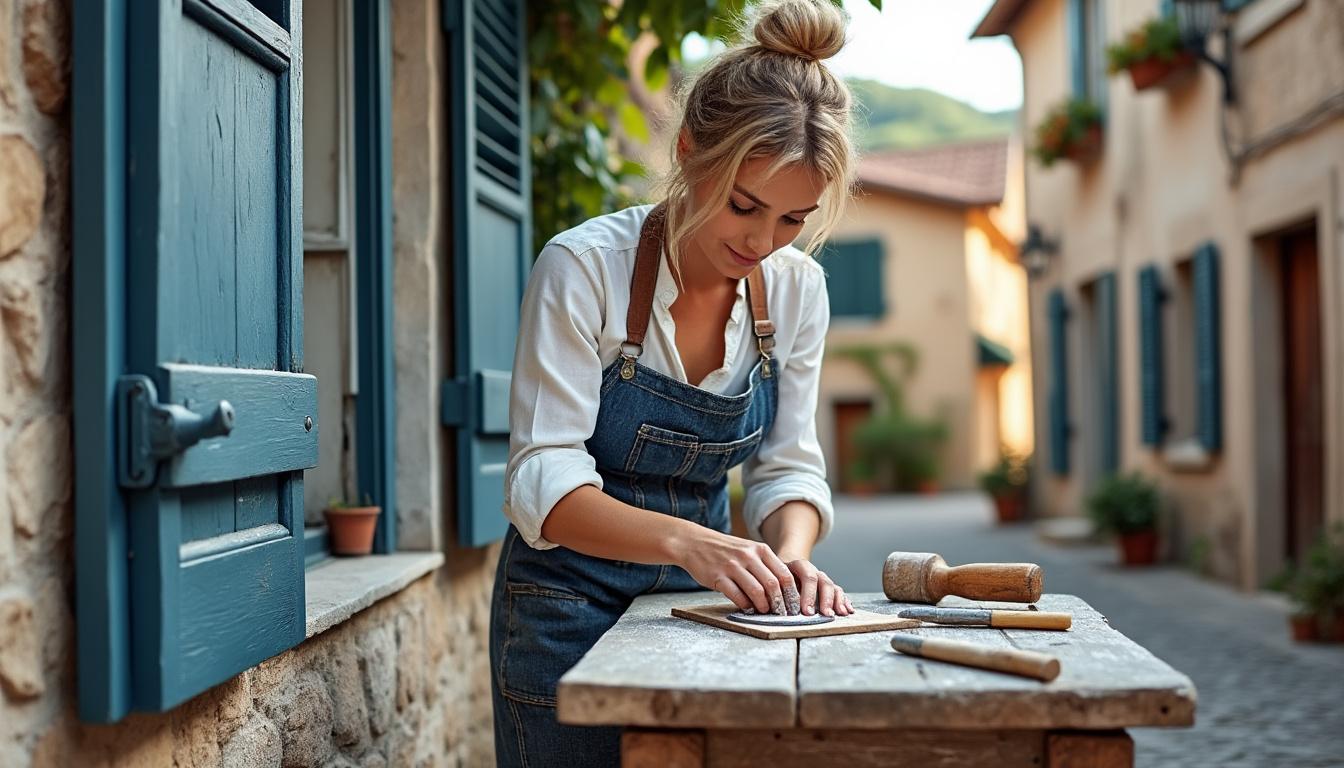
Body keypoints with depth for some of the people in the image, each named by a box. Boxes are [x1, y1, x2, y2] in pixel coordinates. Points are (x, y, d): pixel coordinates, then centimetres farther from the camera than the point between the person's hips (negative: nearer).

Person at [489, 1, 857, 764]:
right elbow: (544, 481, -25)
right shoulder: (584, 266, -20)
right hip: (573, 604, -4)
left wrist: (792, 554, -22)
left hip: (700, 600, 4)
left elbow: (789, 468, -1)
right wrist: (684, 541, -40)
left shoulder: (797, 288, -5)